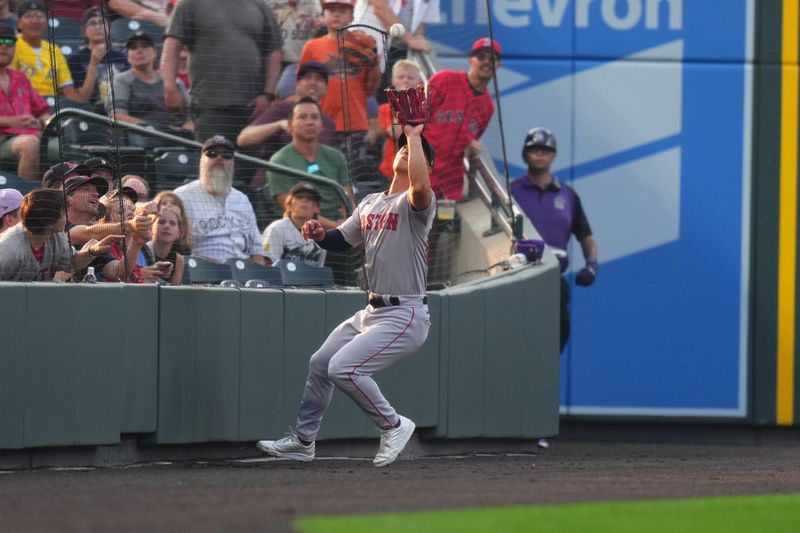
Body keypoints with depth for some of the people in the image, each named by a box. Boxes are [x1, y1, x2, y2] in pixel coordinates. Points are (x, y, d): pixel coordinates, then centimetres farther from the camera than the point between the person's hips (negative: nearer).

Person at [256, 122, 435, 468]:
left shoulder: (416, 204, -13)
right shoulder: (370, 203, 13)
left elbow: (420, 187, -37)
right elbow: (341, 240, 18)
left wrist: (414, 135, -27)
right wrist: (319, 234, -5)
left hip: (405, 315, -9)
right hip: (373, 311, 9)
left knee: (343, 368, -21)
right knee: (320, 363, 17)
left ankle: (393, 426, -2)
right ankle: (302, 441, 33)